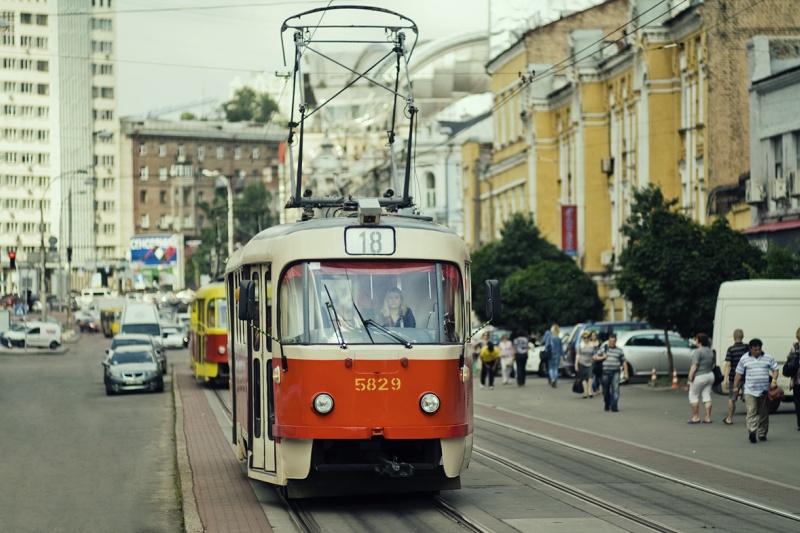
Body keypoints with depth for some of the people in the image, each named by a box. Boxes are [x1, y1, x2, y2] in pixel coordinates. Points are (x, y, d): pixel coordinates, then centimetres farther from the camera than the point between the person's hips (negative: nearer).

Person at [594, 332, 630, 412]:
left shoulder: (619, 350, 8)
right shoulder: (604, 349, 9)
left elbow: (624, 362, 10)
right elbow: (595, 357, 13)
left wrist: (626, 373, 4)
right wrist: (602, 357, -6)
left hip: (615, 372, -1)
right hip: (606, 372, 1)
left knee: (615, 389, -13)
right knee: (606, 390, 7)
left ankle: (614, 406, -14)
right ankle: (607, 405, 26)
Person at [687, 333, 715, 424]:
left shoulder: (698, 351, -15)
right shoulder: (710, 351, 11)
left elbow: (694, 365, -20)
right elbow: (713, 363, 17)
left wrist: (690, 377, -19)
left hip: (699, 377, -8)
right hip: (710, 375, 8)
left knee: (693, 396, 3)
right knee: (707, 396, 8)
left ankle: (696, 417, 2)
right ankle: (708, 417, 5)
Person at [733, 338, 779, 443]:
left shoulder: (768, 358, 4)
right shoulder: (744, 359, 4)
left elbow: (775, 369, 7)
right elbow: (739, 373, 9)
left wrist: (774, 380, -11)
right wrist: (735, 387, 8)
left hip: (764, 391, 2)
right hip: (750, 390, -2)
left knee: (764, 413, 8)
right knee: (751, 412, -14)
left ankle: (762, 433, 18)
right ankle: (752, 431, -27)